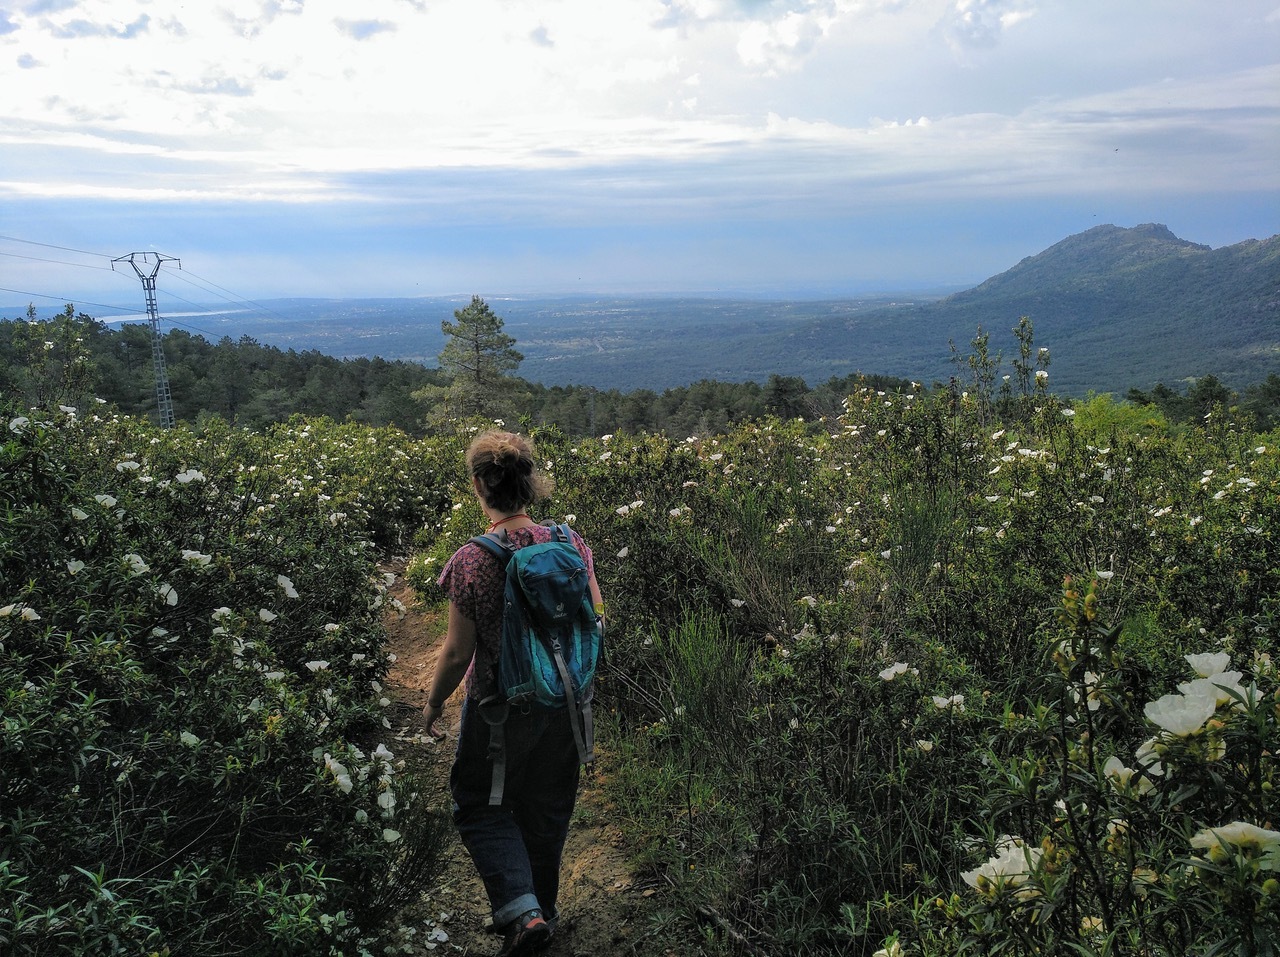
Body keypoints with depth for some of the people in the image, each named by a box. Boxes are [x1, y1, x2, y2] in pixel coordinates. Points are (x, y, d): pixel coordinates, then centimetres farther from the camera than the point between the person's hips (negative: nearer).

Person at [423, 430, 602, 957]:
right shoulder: (569, 542, -10)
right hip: (565, 703, 4)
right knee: (547, 809, 23)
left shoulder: (471, 560, -21)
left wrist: (432, 702, 4)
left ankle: (522, 911, 6)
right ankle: (543, 908, 41)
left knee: (480, 805, 19)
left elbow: (458, 651, -13)